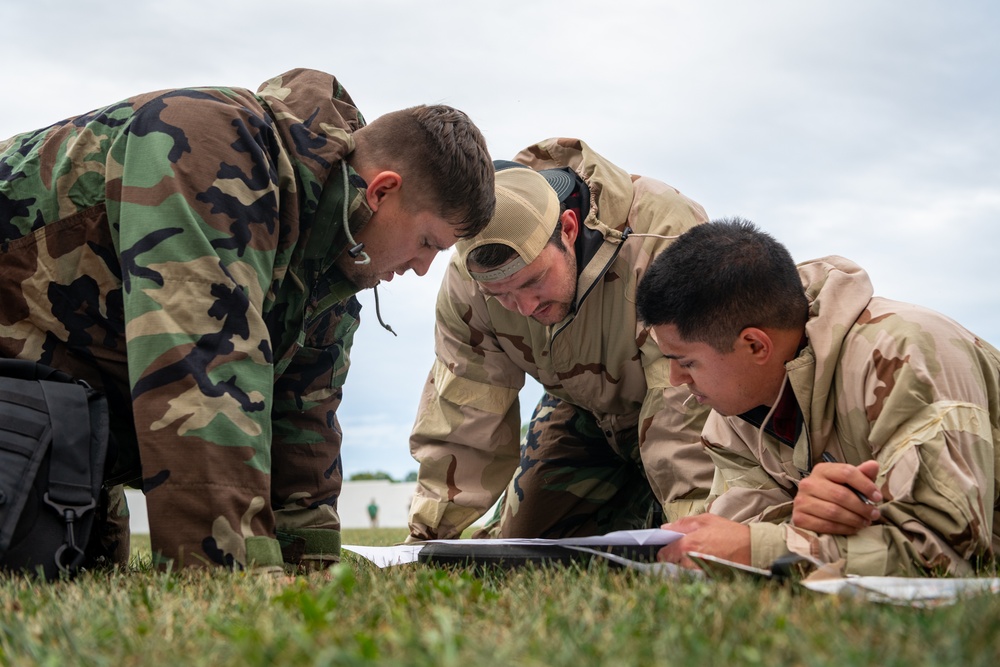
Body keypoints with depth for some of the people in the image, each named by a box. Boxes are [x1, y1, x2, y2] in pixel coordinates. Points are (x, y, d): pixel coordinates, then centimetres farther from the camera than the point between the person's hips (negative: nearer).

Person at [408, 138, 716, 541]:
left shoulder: (664, 237, -40)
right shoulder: (467, 282, -24)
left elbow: (686, 410, -40)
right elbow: (463, 415, -16)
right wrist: (427, 536, -22)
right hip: (582, 414, 4)